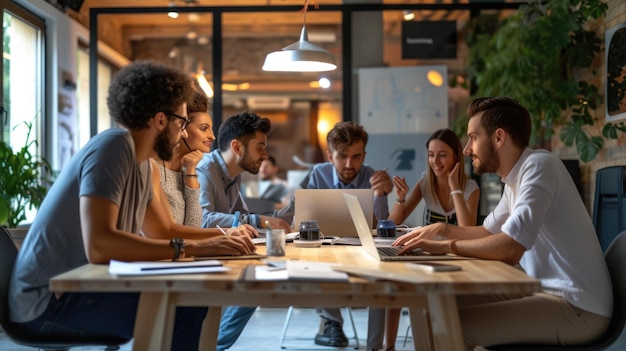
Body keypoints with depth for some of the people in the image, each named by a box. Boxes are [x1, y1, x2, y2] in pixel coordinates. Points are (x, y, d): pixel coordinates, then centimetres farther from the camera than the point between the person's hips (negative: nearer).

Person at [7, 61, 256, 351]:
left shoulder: (140, 161, 8)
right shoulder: (115, 145, -19)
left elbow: (164, 230, 20)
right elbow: (98, 245, -31)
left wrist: (224, 236, 10)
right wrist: (192, 248, -28)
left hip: (79, 287, 9)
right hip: (49, 300, -9)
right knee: (185, 312, -21)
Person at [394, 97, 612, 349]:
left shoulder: (538, 166, -18)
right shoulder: (516, 179, 11)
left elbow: (510, 248, -29)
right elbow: (488, 231, 25)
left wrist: (446, 246, -16)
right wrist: (442, 229, 9)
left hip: (577, 308, -9)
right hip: (547, 290, 9)